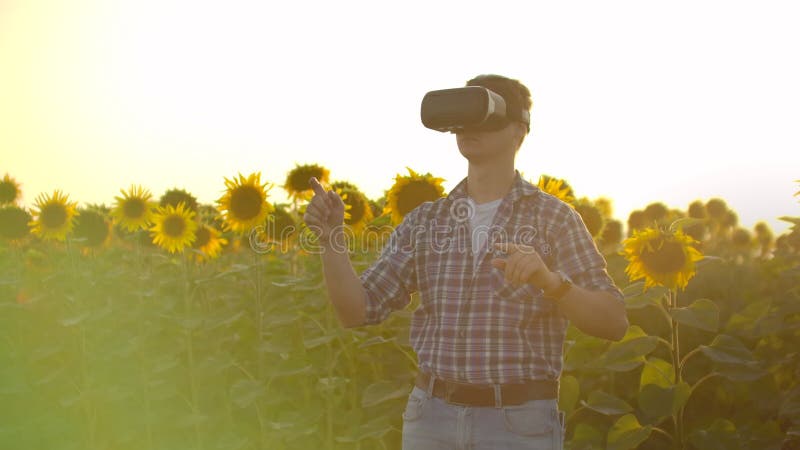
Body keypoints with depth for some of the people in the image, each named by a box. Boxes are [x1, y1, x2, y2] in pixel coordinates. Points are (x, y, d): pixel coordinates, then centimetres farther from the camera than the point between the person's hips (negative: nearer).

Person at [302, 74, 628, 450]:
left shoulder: (554, 218, -1)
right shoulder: (423, 221, 8)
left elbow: (614, 323, -8)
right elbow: (356, 310, 5)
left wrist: (550, 281, -26)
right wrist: (331, 239, -11)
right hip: (431, 418, 3)